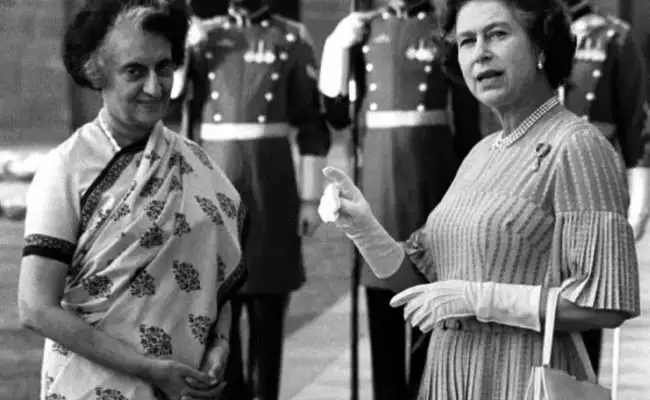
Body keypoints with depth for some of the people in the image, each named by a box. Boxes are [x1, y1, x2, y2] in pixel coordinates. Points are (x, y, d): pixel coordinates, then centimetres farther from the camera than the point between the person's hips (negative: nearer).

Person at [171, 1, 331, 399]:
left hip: (271, 187, -2)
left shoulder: (293, 38, 3)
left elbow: (312, 125, 2)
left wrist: (311, 198, -2)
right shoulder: (201, 36, 9)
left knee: (268, 306, 3)